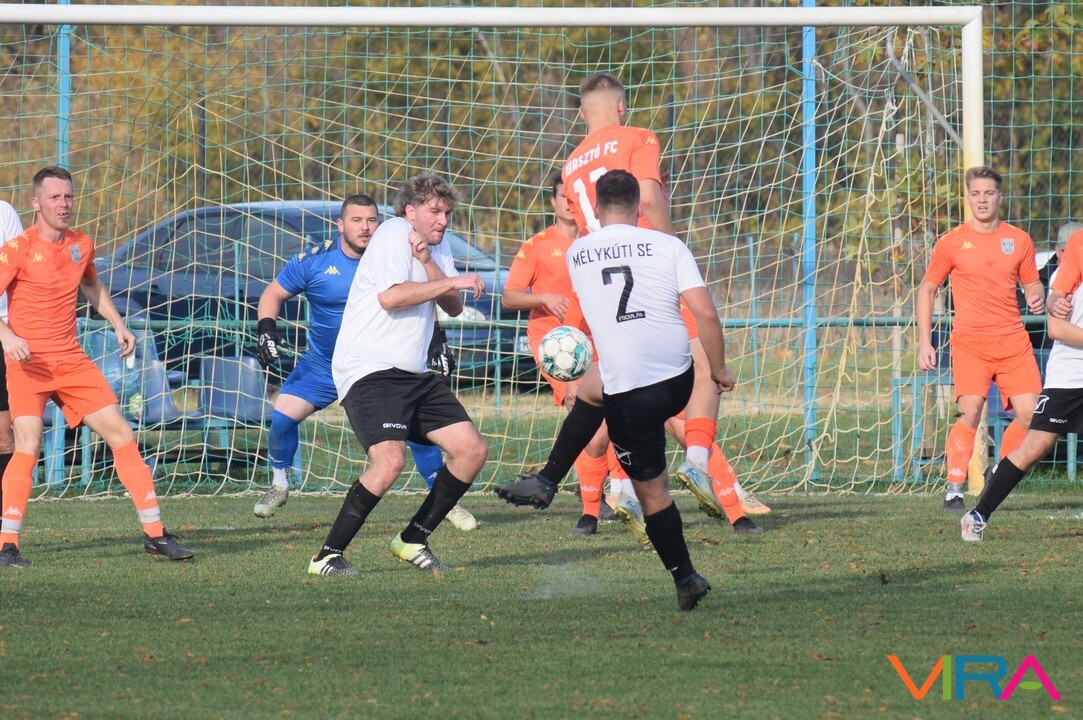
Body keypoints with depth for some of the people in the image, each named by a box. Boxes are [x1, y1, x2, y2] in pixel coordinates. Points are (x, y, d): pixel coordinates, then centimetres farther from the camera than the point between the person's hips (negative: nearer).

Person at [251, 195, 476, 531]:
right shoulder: (315, 261, -13)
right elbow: (274, 293, -2)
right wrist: (266, 328, -18)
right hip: (322, 365, 0)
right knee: (283, 416, -13)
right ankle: (279, 487, 13)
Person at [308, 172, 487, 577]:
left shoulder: (436, 246, 17)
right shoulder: (395, 233, -9)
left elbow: (453, 308, 6)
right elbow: (390, 297, -24)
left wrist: (428, 263, -9)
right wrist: (453, 282, -18)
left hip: (414, 373, 9)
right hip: (369, 371, -9)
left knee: (473, 450, 5)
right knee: (389, 461, -27)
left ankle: (412, 541, 15)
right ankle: (328, 557, -17)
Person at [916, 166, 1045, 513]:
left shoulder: (1019, 240, 9)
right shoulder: (952, 242, 2)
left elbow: (1031, 283, 21)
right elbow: (927, 289, 9)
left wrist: (1037, 298, -5)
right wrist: (924, 342, 3)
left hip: (1013, 341, 3)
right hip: (969, 341, -3)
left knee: (1030, 413, -6)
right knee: (970, 411, -20)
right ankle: (954, 491, -13)